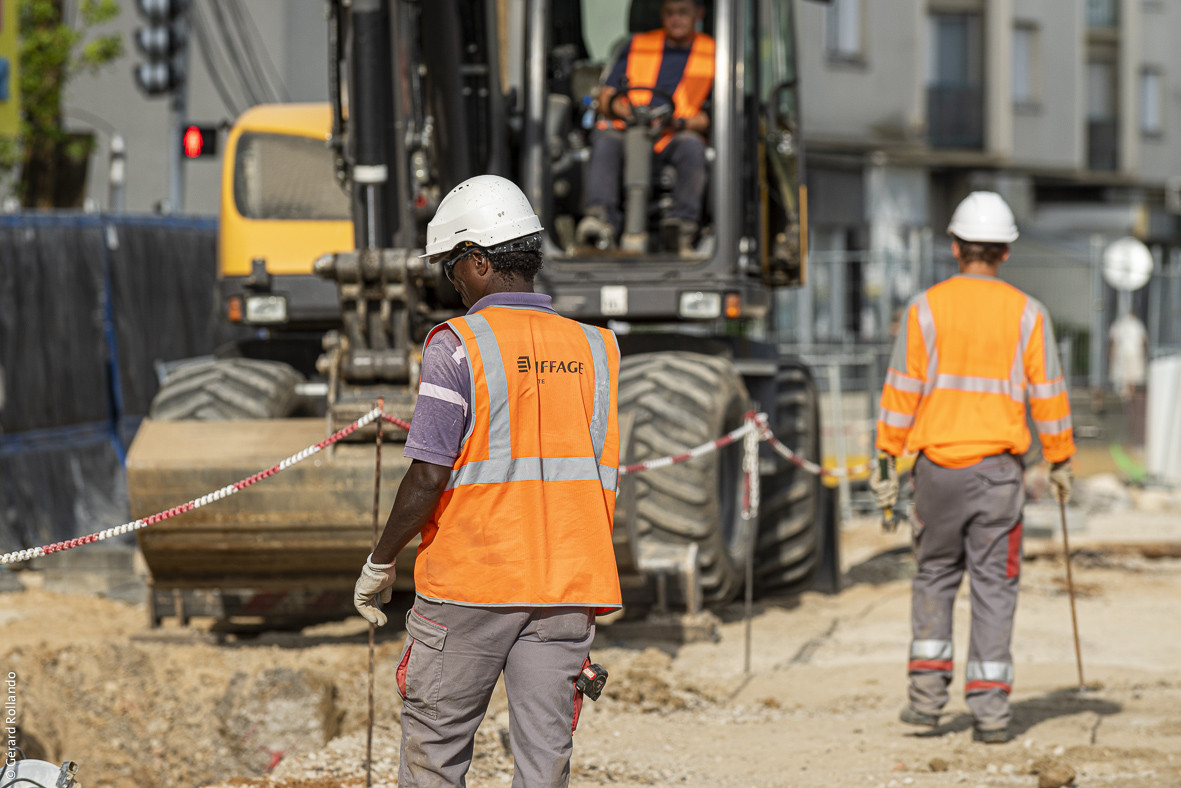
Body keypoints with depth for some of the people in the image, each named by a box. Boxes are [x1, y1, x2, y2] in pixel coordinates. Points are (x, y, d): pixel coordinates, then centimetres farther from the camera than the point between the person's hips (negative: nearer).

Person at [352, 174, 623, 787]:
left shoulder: (458, 345, -7)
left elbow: (429, 477, -11)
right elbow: (605, 480, 10)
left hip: (468, 584, -4)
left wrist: (377, 565, 0)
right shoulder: (594, 349, 8)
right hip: (566, 589, 4)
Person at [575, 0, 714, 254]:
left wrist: (682, 123, -12)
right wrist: (622, 109, -7)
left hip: (673, 141, -2)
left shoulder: (713, 54, 15)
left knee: (692, 145, -36)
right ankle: (601, 219, -48)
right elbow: (605, 98, 17)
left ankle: (683, 223, -45)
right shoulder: (638, 45, 23)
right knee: (605, 138, -32)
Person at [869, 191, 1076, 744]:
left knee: (936, 574, 17)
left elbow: (902, 389, -3)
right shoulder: (1026, 314, 0)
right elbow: (1048, 395, 2)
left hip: (938, 464, 0)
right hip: (998, 465, 0)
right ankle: (990, 707, -1)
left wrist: (886, 458, 2)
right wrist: (1061, 462, 12)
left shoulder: (926, 308, -2)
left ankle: (928, 689, 7)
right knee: (994, 583, 4)